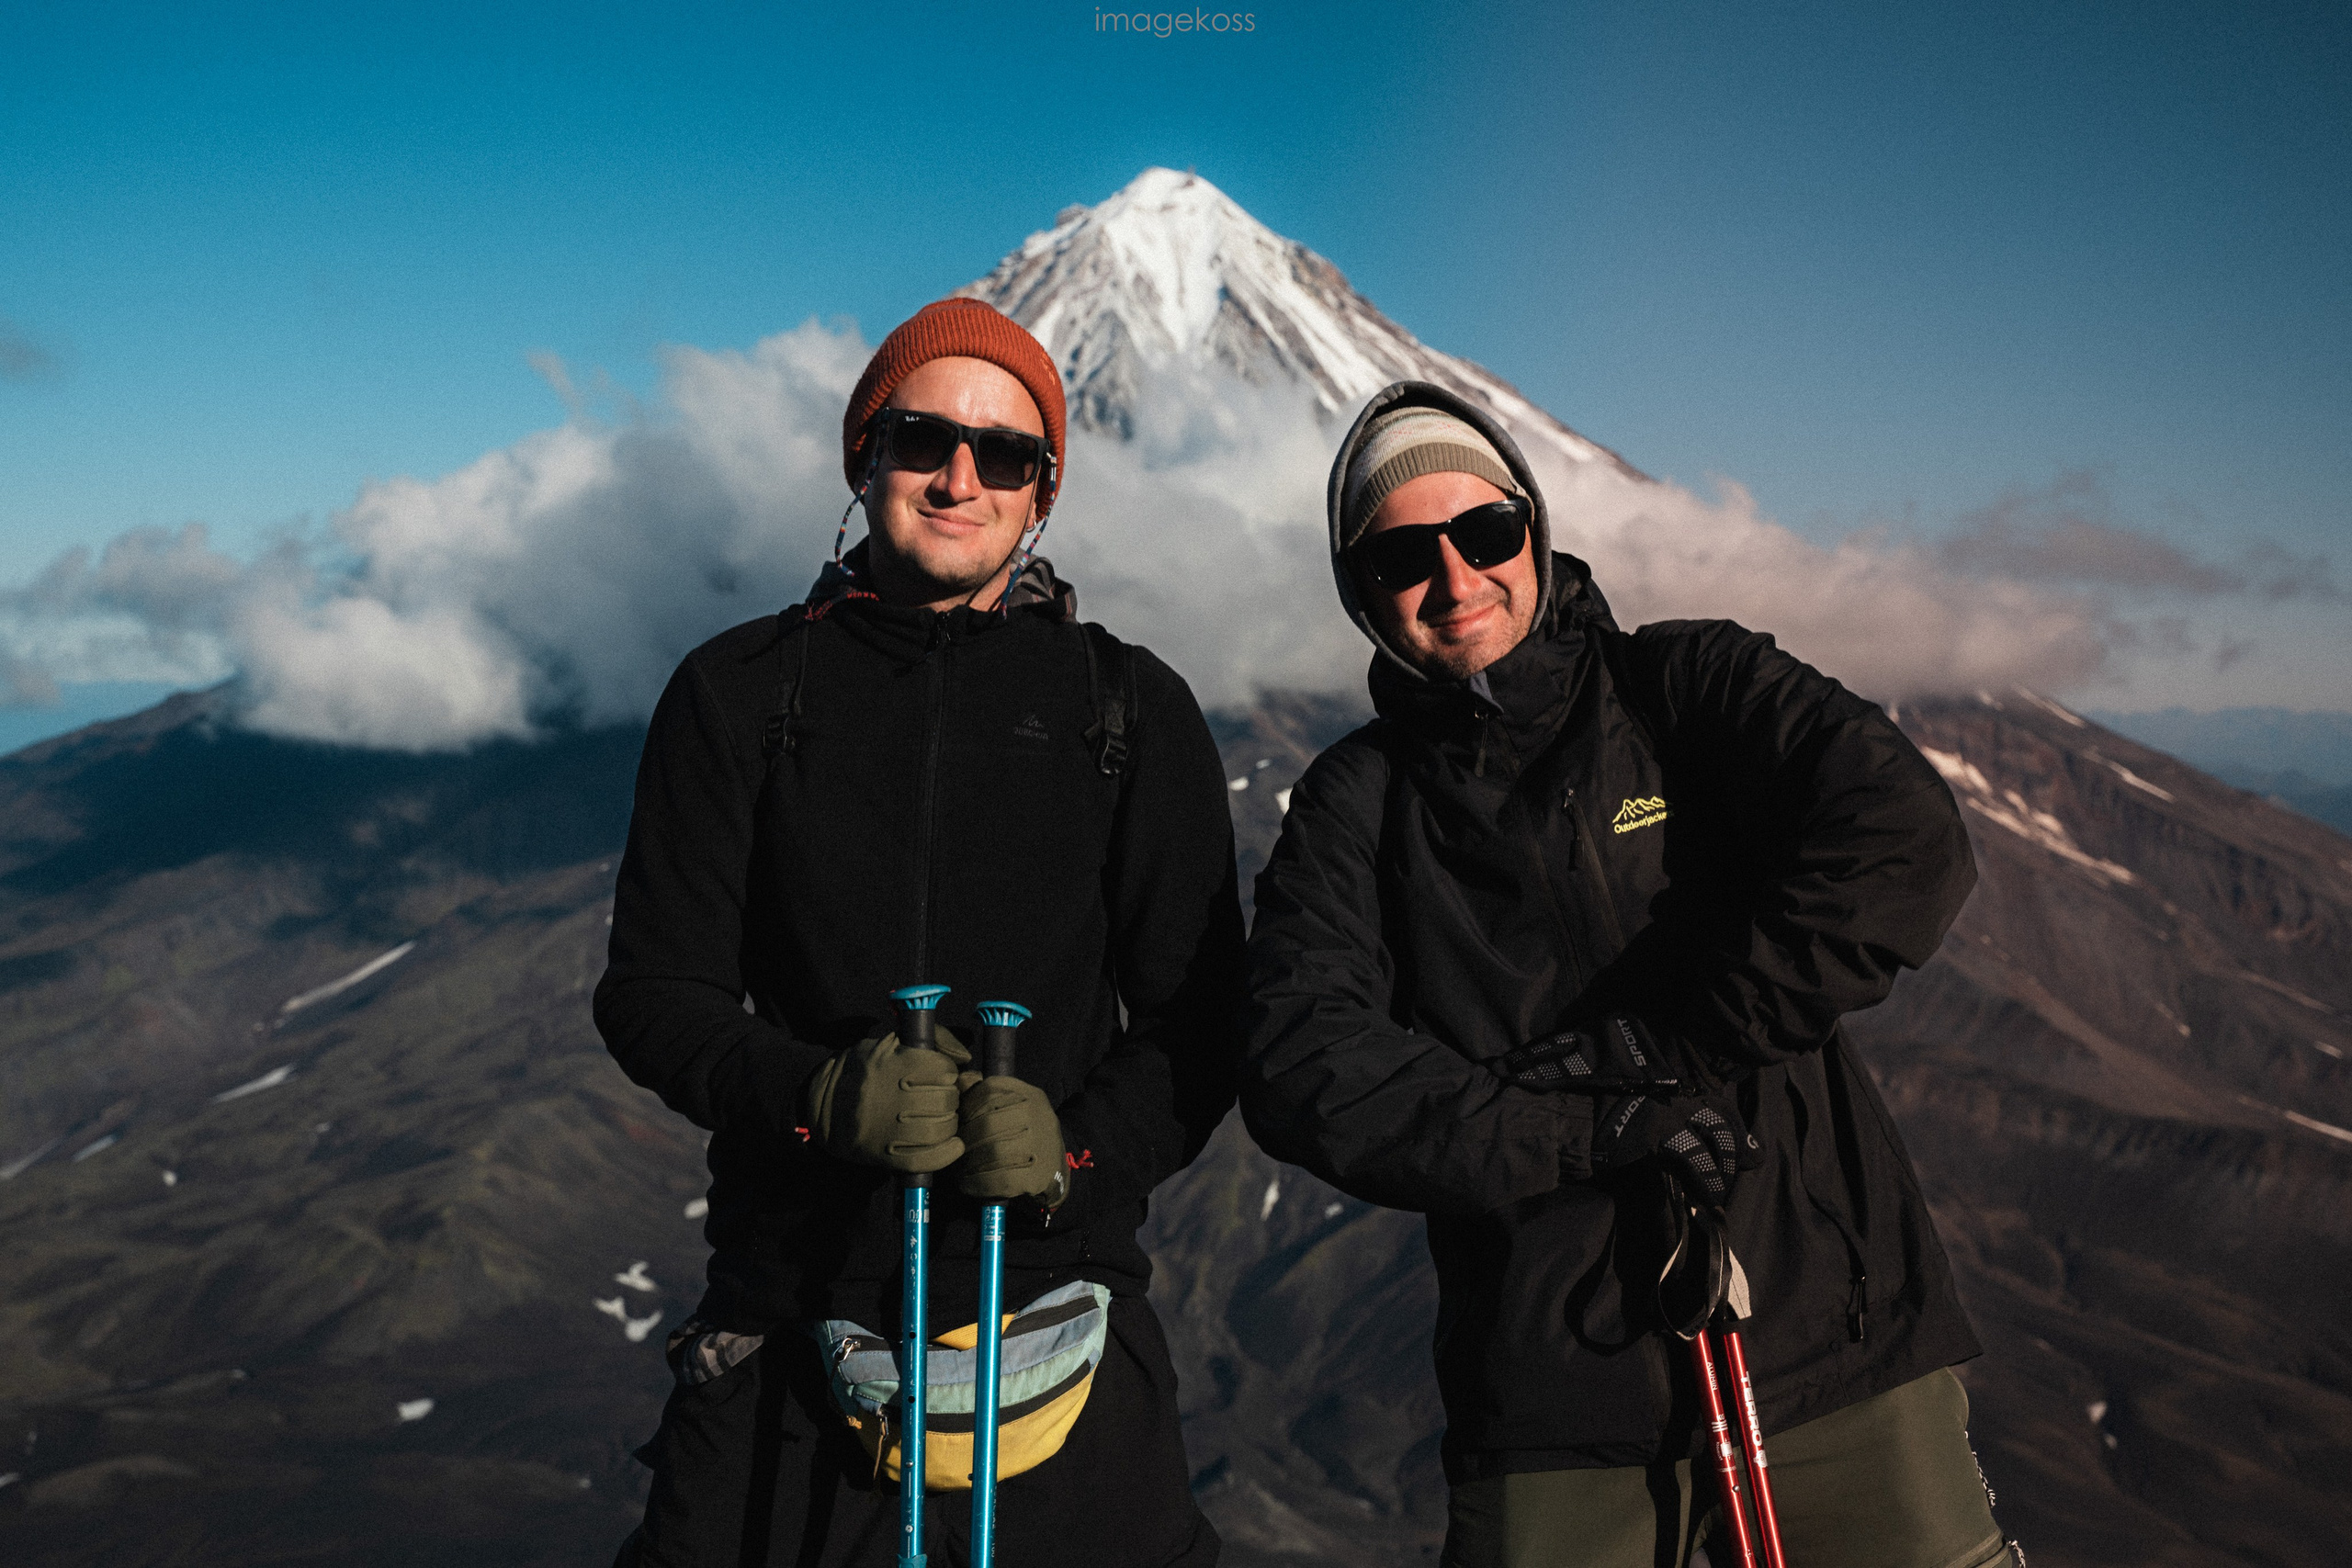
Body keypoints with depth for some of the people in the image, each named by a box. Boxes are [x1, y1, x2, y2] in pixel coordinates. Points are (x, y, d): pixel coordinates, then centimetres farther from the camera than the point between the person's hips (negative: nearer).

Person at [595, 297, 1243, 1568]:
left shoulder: (1134, 711, 4)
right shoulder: (742, 690, 4)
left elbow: (1198, 1022, 3)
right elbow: (651, 992, 2)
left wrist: (1077, 1146, -17)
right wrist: (820, 1093, -17)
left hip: (1052, 1299, 0)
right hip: (789, 1328, 0)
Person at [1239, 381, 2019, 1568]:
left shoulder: (1692, 686, 3)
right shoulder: (1355, 804, 5)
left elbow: (1905, 848, -11)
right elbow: (1302, 1067, -8)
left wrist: (1648, 1044, -14)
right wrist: (1594, 1129, -19)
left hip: (1830, 1331, 0)